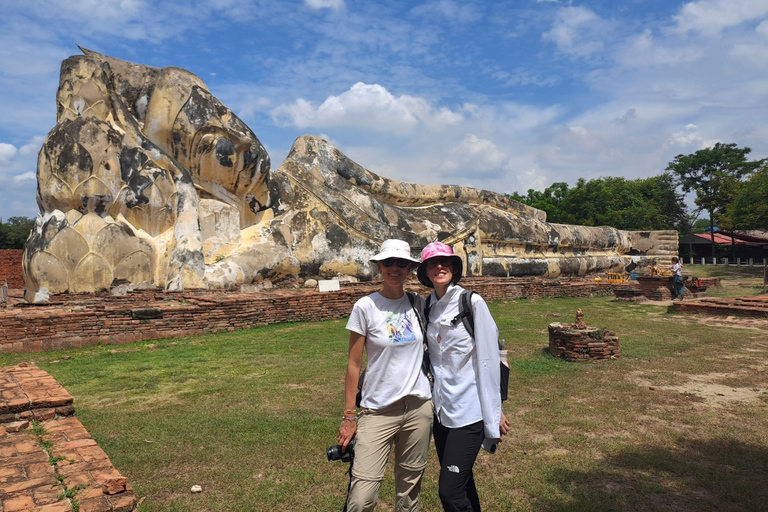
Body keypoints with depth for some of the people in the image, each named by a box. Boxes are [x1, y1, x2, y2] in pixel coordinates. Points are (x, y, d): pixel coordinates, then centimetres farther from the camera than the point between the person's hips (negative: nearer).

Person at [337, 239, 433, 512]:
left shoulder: (418, 303, 3)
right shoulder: (365, 307, -7)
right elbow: (353, 364, -4)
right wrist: (348, 416, -4)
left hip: (418, 407, 4)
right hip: (378, 410, -3)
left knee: (410, 490, 13)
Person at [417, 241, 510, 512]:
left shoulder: (472, 302, -11)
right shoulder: (428, 307, 6)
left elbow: (488, 359, -12)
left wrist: (493, 414, -11)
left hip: (468, 411, -6)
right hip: (441, 409, 6)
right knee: (462, 484, 17)